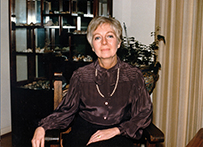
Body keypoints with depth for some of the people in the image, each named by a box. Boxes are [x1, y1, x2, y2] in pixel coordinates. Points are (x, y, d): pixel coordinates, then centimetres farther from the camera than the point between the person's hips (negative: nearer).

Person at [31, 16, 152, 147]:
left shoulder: (134, 76, 3)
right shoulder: (81, 76, 6)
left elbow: (144, 114, 5)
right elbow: (67, 110, 12)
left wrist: (116, 130, -9)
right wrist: (43, 127, -5)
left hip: (118, 136, -2)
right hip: (83, 132, 2)